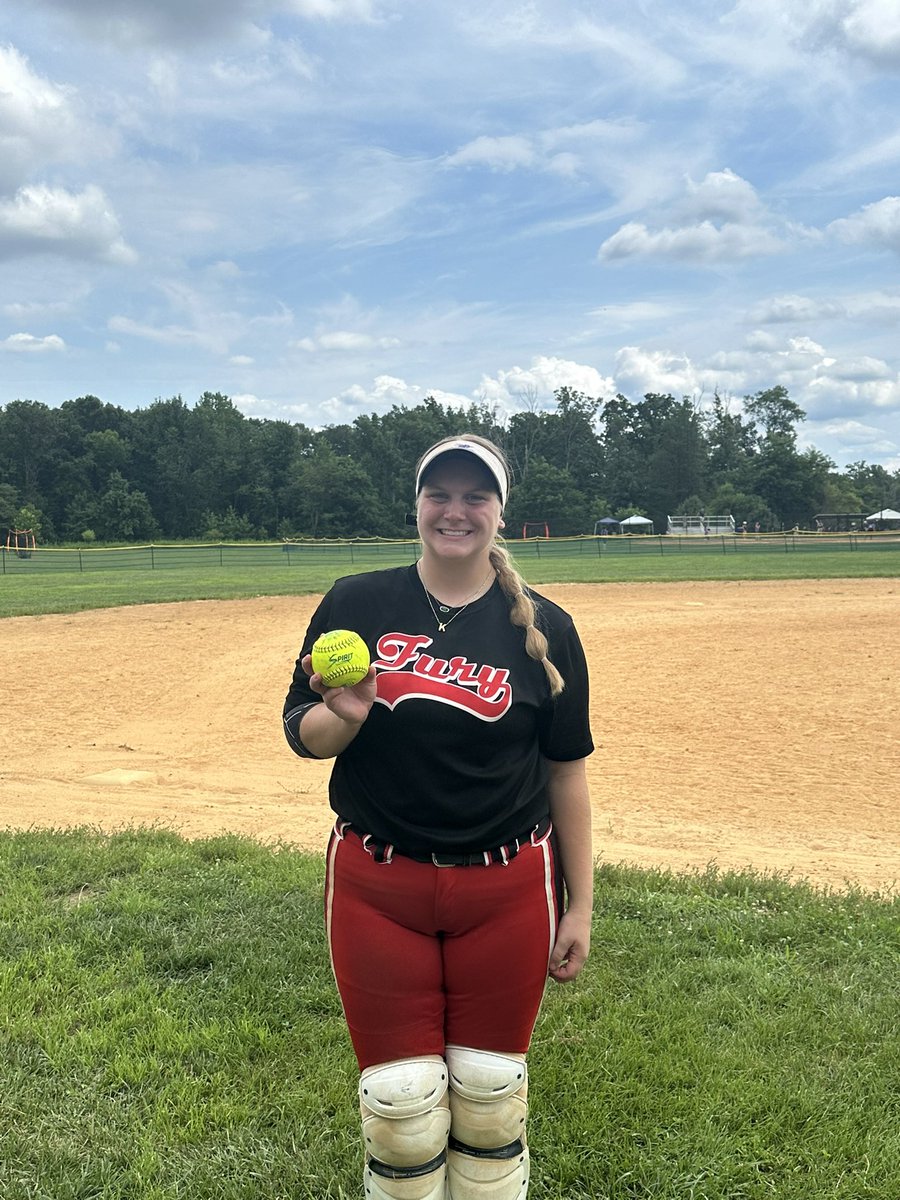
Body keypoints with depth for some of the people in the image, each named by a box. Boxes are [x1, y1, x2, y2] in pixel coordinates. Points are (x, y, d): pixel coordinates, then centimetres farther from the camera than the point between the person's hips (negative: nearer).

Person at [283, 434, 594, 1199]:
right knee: (400, 1100, 8)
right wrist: (344, 716, -19)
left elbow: (566, 774, 2)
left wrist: (580, 908, 2)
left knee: (491, 1093, 13)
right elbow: (303, 735, 4)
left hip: (506, 890, 0)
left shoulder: (544, 627, -2)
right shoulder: (356, 604, -2)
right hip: (377, 887, 0)